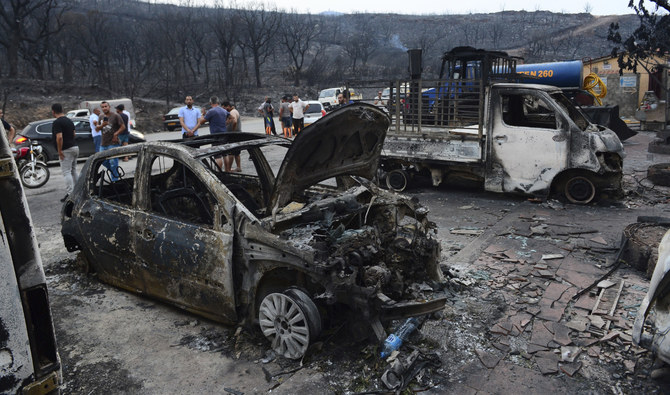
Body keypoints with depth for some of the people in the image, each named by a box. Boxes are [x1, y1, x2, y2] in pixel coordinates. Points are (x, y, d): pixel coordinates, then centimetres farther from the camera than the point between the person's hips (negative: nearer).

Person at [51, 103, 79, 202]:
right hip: (75, 147, 9)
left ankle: (69, 194, -10)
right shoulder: (69, 120, 13)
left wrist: (59, 151, -17)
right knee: (73, 171, 16)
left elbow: (59, 137, -23)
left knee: (66, 172, -7)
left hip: (66, 150, -9)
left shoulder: (57, 122, -15)